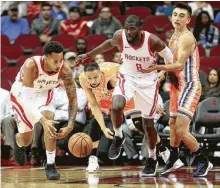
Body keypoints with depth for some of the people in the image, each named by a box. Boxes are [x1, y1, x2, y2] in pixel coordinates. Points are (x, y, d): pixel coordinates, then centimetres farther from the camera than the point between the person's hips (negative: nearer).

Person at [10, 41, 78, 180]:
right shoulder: (31, 65, -40)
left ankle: (50, 165, -11)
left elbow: (73, 98, -20)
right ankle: (18, 142, 43)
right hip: (22, 94, -2)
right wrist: (43, 121, -52)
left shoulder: (65, 70, -30)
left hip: (44, 93, 2)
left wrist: (70, 126, -32)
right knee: (26, 141, 3)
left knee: (49, 120, -26)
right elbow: (27, 99, -40)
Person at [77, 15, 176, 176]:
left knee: (148, 123, 6)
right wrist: (88, 55, 7)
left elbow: (169, 58, -8)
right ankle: (118, 137, 0)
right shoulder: (120, 36, -19)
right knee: (117, 106, -29)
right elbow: (110, 43, 5)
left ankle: (152, 159, 27)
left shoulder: (153, 41, -25)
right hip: (127, 76, 1)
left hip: (148, 80, -1)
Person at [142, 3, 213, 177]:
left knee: (181, 129, -16)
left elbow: (180, 65, -25)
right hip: (177, 85, 10)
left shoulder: (186, 38, -19)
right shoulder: (174, 37, 10)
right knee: (173, 124, 20)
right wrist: (163, 72, 4)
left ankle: (204, 162, -2)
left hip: (189, 86, -10)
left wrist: (157, 67, -24)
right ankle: (173, 160, 39)